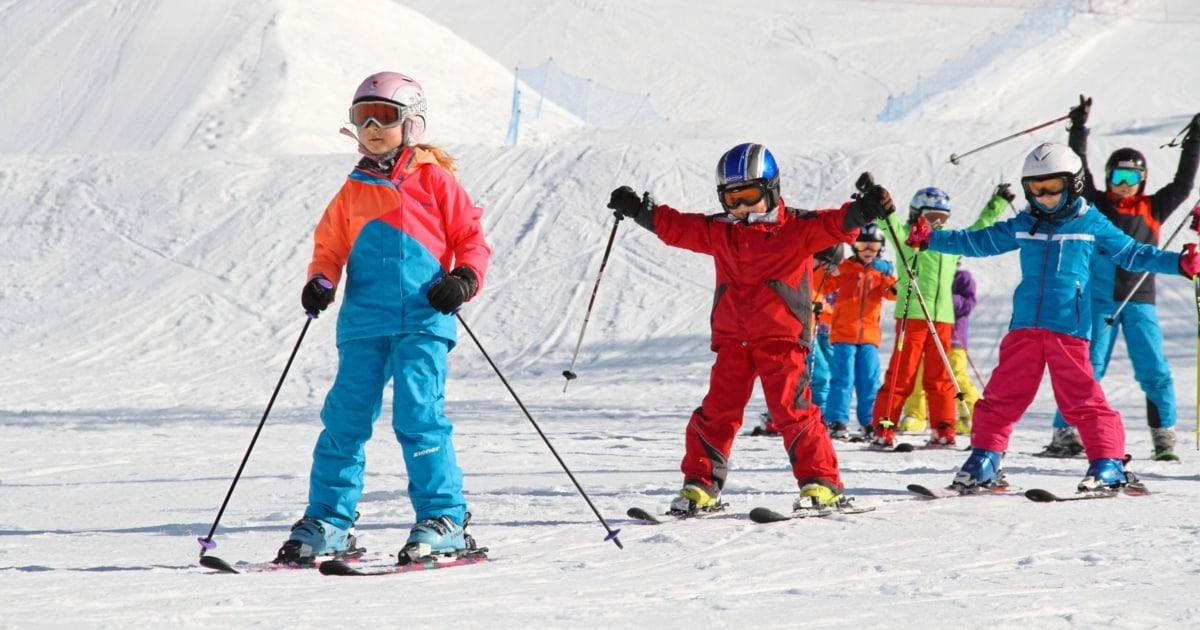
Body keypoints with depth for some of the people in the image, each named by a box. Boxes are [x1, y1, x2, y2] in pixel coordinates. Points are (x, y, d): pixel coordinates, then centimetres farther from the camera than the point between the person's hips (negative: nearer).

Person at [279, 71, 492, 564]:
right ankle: (328, 522, 8)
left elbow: (470, 237, 8)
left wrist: (465, 278, -10)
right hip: (364, 323, 4)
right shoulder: (354, 190, 16)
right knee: (345, 418, 0)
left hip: (422, 322, -4)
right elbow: (330, 246, 21)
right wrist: (321, 282, 1)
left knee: (418, 417, -13)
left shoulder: (433, 180, 6)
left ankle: (444, 520, -6)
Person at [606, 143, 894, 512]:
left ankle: (822, 483, -1)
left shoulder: (797, 229, -1)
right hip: (732, 340, 4)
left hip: (781, 338, -4)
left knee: (792, 411, -9)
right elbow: (675, 226, 19)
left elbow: (832, 225, -13)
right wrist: (638, 209, 13)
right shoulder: (719, 232, 12)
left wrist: (862, 211, -31)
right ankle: (701, 486, 11)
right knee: (716, 413, 3)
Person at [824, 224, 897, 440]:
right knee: (844, 378, -7)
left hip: (869, 334, 3)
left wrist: (889, 277, -21)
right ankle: (837, 421, -4)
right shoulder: (844, 268, 3)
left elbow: (892, 293, -3)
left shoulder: (882, 270, 11)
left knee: (870, 380, 3)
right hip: (844, 333, -3)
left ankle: (869, 421, 11)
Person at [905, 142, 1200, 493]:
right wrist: (930, 239, 15)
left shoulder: (1092, 225, 4)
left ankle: (1109, 465, -1)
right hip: (1024, 328, 4)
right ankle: (984, 461, 12)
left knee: (1082, 399, -7)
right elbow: (978, 242, 20)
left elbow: (1131, 254, 7)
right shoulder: (1022, 226, 13)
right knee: (1002, 395, 4)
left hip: (1069, 329, -4)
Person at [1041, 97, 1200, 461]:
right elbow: (1079, 172, 3)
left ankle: (1164, 438, 7)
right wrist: (1079, 129, 0)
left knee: (1154, 372, -2)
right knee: (1087, 369, -4)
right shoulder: (1097, 205, 7)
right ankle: (1066, 433, -2)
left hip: (1139, 302, 1)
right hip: (1100, 300, -1)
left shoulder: (1153, 210, 10)